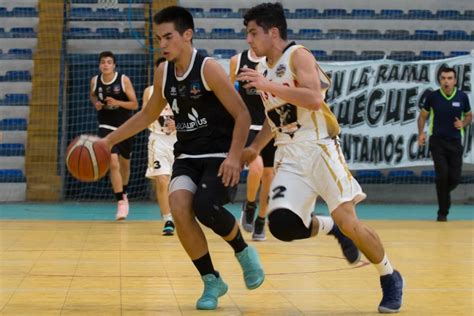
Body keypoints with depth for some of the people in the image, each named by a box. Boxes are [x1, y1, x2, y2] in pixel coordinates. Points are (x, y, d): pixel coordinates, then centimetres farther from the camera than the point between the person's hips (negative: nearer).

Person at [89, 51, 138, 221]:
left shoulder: (124, 80, -12)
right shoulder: (95, 81, -5)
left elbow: (135, 105, -10)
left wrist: (117, 102, -25)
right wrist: (96, 103, -4)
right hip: (107, 127, 0)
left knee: (125, 163, 19)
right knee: (113, 163, -18)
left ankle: (123, 193, 44)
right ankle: (121, 202, -14)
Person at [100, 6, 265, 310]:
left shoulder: (209, 69, -14)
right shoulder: (163, 73, 5)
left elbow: (242, 115, -14)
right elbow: (148, 115, 21)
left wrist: (234, 157, -26)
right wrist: (110, 140, 17)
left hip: (220, 156, -5)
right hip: (188, 157, 5)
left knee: (204, 205, -30)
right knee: (179, 207, -21)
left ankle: (244, 251, 3)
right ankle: (212, 281, -4)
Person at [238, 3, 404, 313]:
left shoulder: (298, 55, -9)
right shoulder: (263, 69, 14)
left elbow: (314, 99, -25)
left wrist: (268, 86, -26)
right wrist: (255, 148, 17)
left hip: (319, 148, -6)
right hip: (289, 156, 6)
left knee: (348, 221, -10)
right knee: (282, 225, -15)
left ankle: (391, 278, 12)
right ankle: (327, 228, 16)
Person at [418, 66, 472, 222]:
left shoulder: (462, 97, -2)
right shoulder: (433, 97, -5)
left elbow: (469, 116, 13)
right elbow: (423, 116, 8)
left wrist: (463, 124, -9)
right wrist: (421, 133, -8)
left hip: (455, 142, 2)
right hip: (437, 141, -2)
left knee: (455, 178, -1)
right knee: (442, 174, -13)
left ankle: (443, 193, 36)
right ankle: (442, 213, 0)